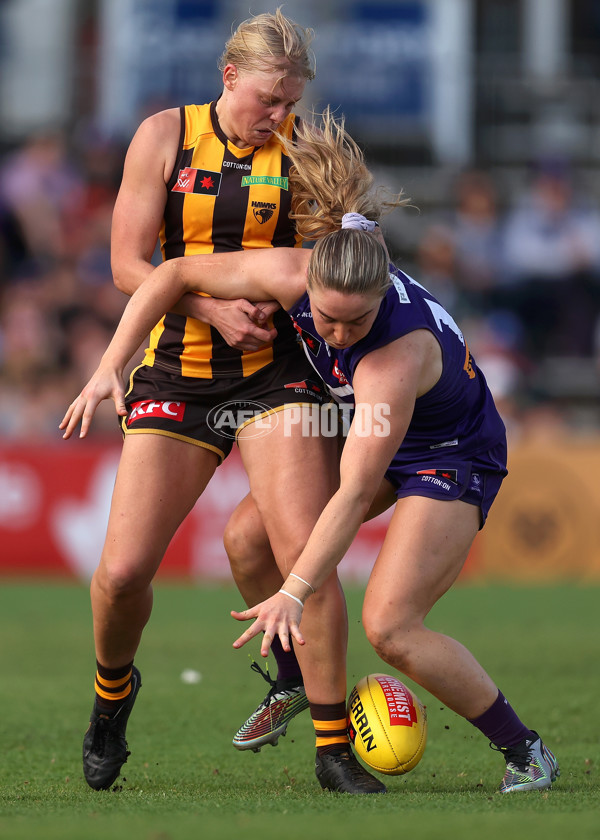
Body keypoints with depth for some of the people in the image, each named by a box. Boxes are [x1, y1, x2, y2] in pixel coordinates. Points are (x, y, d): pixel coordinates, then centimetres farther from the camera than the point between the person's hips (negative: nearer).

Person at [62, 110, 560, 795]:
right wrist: (109, 368, -17)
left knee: (389, 625, -18)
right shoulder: (291, 275, -26)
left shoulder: (401, 351, -42)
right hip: (364, 428, 7)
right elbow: (174, 274, -12)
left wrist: (294, 594, -45)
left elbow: (354, 495, -41)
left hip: (453, 456, -7)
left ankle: (525, 751, -2)